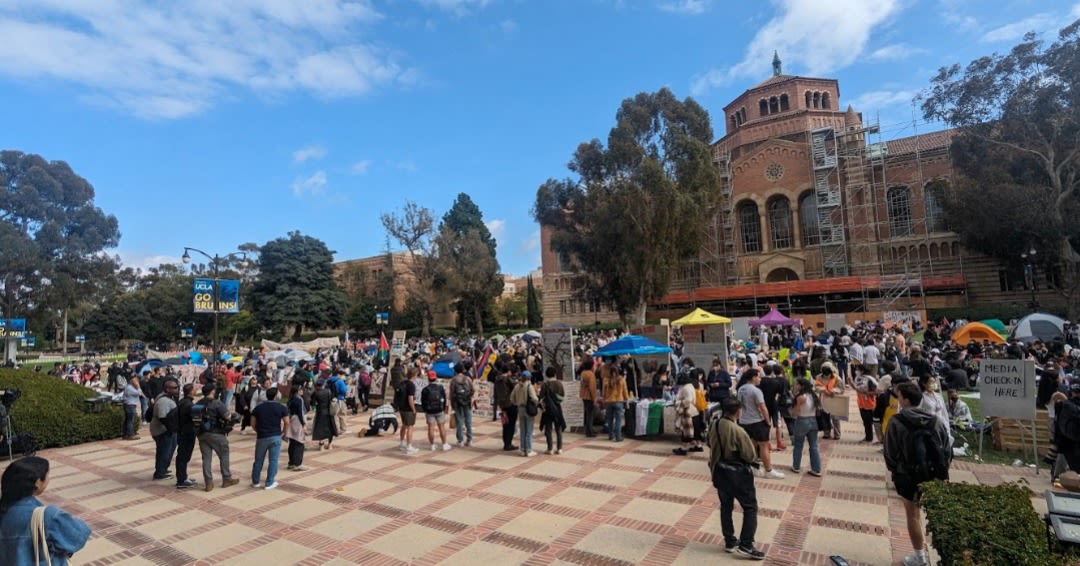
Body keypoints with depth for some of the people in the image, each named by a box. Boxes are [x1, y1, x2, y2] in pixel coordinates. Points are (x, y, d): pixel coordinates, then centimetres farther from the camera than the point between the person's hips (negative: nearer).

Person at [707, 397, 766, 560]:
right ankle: (746, 546, 8)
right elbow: (750, 456, -16)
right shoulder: (738, 431, -25)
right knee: (750, 508, 8)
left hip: (720, 472, 7)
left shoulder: (714, 427, -4)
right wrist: (754, 458, 6)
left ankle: (730, 542, 27)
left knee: (726, 506, 17)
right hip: (738, 474, -6)